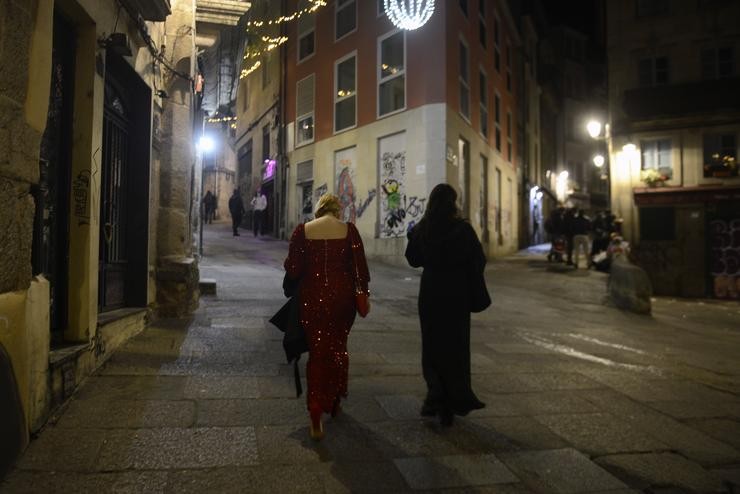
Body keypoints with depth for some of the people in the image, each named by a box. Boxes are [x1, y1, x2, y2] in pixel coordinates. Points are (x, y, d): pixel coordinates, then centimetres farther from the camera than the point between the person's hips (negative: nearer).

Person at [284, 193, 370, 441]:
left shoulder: (303, 230, -4)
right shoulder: (349, 230, -4)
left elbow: (292, 269, -6)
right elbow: (360, 266, -5)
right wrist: (363, 293, 6)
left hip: (312, 297, 0)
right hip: (342, 296, 1)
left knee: (317, 352, 9)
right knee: (338, 349, 21)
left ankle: (316, 417, 2)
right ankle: (334, 403, 36)